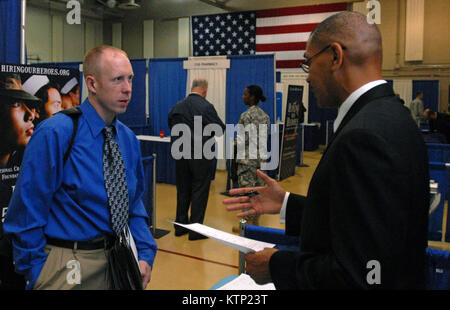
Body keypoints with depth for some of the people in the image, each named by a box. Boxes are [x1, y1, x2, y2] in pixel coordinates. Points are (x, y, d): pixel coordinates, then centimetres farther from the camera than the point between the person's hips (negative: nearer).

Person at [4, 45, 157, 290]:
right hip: (69, 266, -5)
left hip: (118, 260, 6)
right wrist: (36, 273, -10)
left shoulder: (128, 138, 2)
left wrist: (146, 254, 0)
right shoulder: (54, 134, -17)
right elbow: (27, 211, -14)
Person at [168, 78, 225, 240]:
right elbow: (220, 129, -11)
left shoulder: (177, 106, 5)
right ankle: (196, 229, 7)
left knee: (182, 190, 16)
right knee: (199, 191, 3)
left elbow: (170, 123, 17)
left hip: (180, 154, 6)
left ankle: (180, 225, 25)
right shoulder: (206, 107, -14)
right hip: (201, 155, -6)